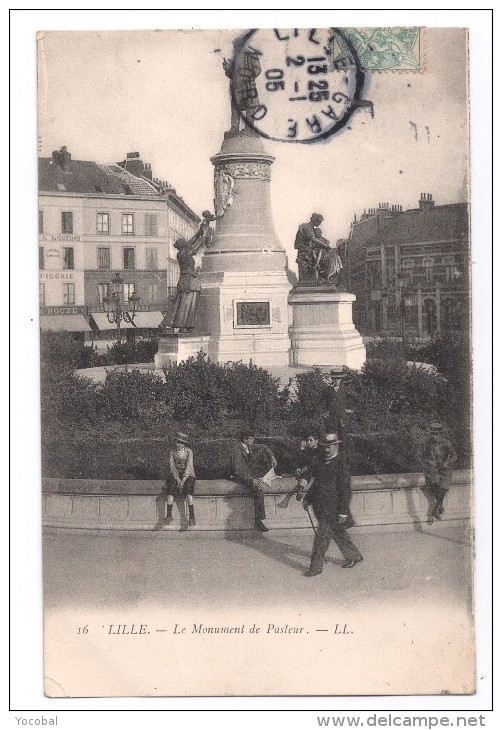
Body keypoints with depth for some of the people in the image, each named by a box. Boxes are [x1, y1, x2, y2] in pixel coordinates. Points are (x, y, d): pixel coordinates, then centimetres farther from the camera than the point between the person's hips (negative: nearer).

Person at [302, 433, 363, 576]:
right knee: (338, 533, 18)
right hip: (321, 506, 8)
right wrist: (308, 498, 12)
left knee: (322, 536, -6)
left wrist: (343, 512, -18)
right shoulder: (320, 462, 8)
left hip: (333, 508, -8)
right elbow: (316, 483, 20)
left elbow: (345, 490, -17)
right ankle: (354, 556, 35)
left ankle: (316, 566, 3)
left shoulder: (341, 464, -16)